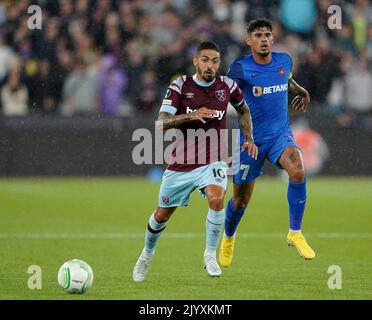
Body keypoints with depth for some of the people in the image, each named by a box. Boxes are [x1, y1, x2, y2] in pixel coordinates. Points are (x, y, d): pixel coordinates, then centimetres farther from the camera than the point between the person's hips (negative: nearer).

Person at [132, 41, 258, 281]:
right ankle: (147, 253, 41)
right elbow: (162, 123, -19)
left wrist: (249, 139, 9)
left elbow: (244, 110, 21)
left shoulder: (227, 86, -1)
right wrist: (192, 115, -33)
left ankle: (211, 254, -10)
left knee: (216, 199, -29)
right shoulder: (180, 86, -8)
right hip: (181, 164, 0)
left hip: (212, 162, 0)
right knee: (162, 215, 11)